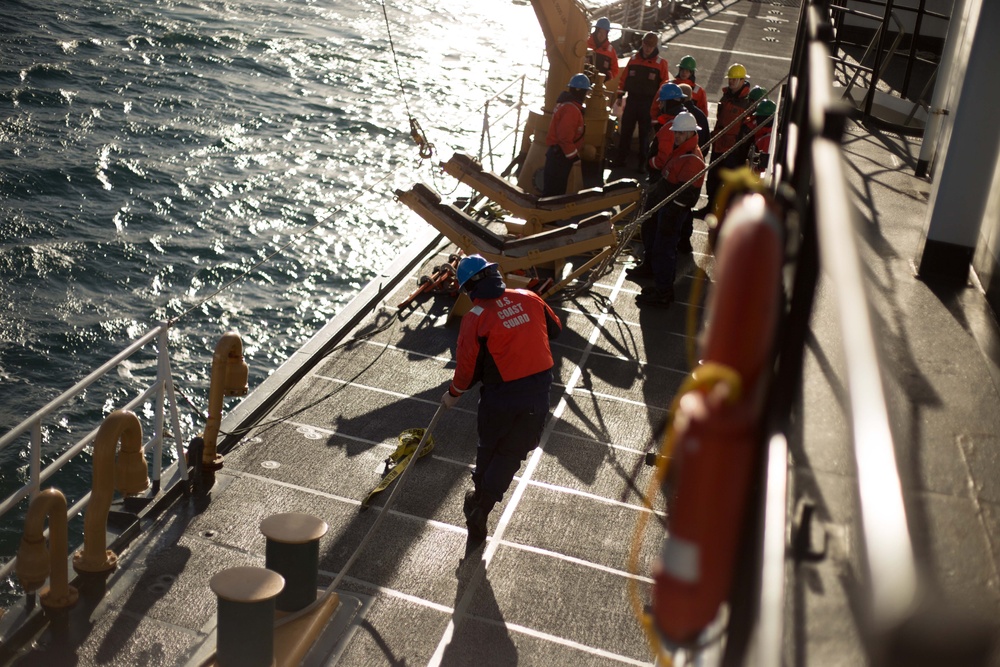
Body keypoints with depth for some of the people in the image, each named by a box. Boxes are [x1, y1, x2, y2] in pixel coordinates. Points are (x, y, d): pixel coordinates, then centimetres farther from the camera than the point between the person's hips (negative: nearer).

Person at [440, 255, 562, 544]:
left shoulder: (475, 318, -13)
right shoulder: (530, 299, -2)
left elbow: (468, 367, -7)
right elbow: (555, 328, 14)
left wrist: (453, 394, 11)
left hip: (500, 396, -3)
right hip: (539, 392, 3)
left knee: (488, 447, 23)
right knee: (511, 454, 14)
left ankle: (479, 497, 41)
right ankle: (481, 510, 12)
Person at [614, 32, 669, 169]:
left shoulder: (661, 64, -3)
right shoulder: (633, 59, 6)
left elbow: (664, 85, -4)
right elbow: (624, 78, 9)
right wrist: (620, 95, 4)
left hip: (648, 103, -3)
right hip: (631, 100, 3)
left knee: (644, 134, 4)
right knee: (626, 131, 6)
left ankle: (643, 163, 10)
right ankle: (621, 159, 14)